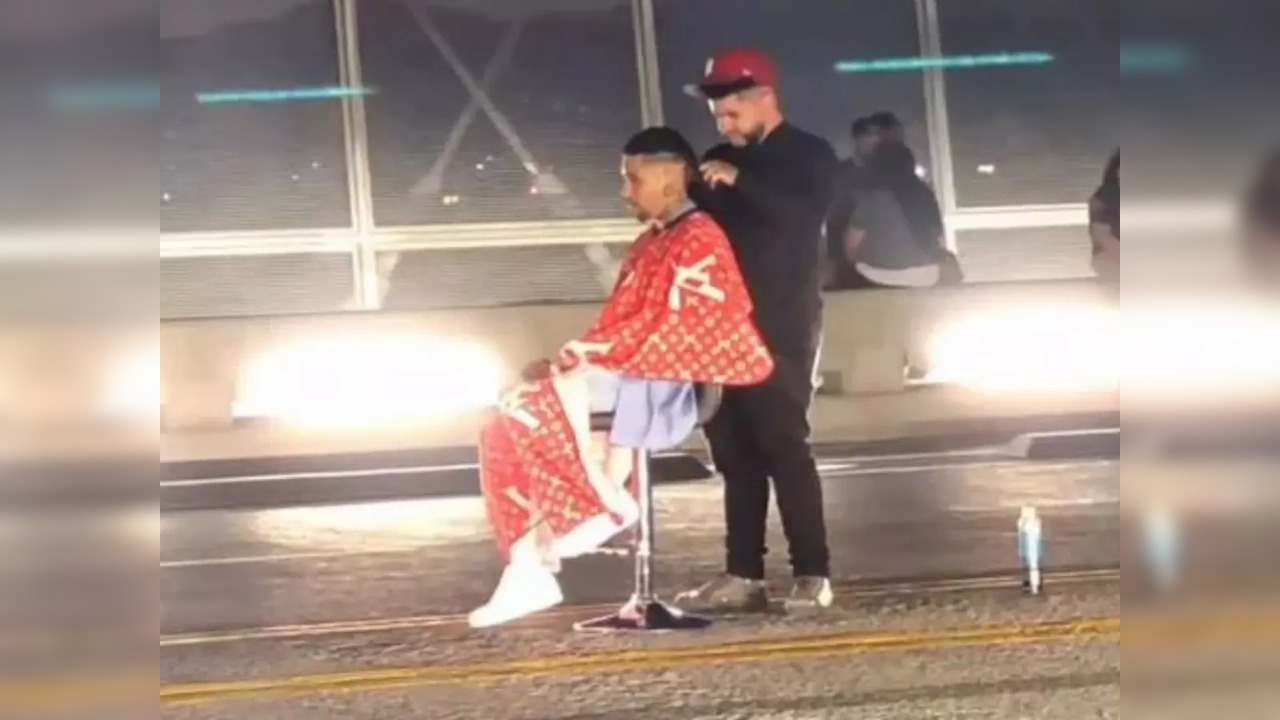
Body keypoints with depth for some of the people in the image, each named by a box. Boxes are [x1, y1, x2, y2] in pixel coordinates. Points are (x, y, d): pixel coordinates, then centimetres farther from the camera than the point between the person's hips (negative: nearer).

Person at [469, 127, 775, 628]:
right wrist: (574, 358, 1)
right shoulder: (649, 244, 21)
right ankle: (529, 571, -9)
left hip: (664, 385, -9)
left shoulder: (699, 240, -8)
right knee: (508, 425, -5)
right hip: (627, 378, 9)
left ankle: (604, 502, -16)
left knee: (556, 391, -29)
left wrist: (577, 362, -18)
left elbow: (677, 333, -17)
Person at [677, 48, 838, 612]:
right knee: (735, 452, 4)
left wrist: (739, 182, -23)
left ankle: (812, 575, -7)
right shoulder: (720, 161, 16)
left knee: (783, 445, -10)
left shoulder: (809, 156, 0)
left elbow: (805, 215, -18)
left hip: (781, 328, -6)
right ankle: (743, 576, 7)